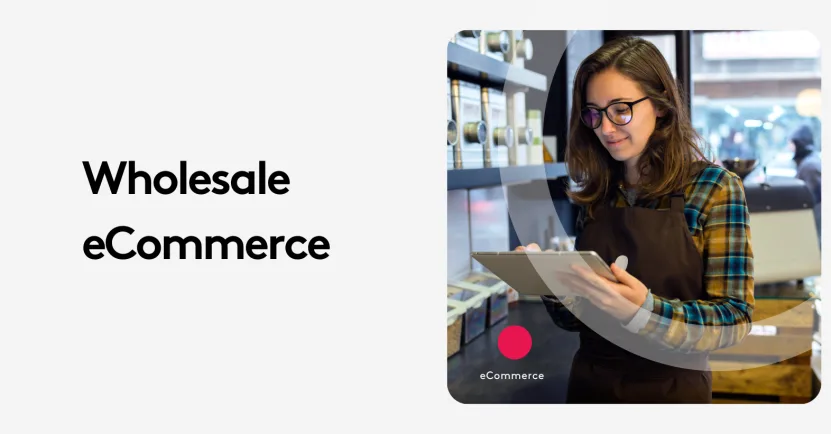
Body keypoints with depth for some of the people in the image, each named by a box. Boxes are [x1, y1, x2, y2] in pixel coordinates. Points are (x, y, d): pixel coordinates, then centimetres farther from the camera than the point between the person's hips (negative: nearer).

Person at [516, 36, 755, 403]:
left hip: (671, 389, -4)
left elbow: (735, 318, -14)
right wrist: (552, 281, -12)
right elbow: (577, 319, 8)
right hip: (588, 384, 4)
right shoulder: (595, 195, 2)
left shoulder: (715, 187, -10)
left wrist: (645, 310, -29)